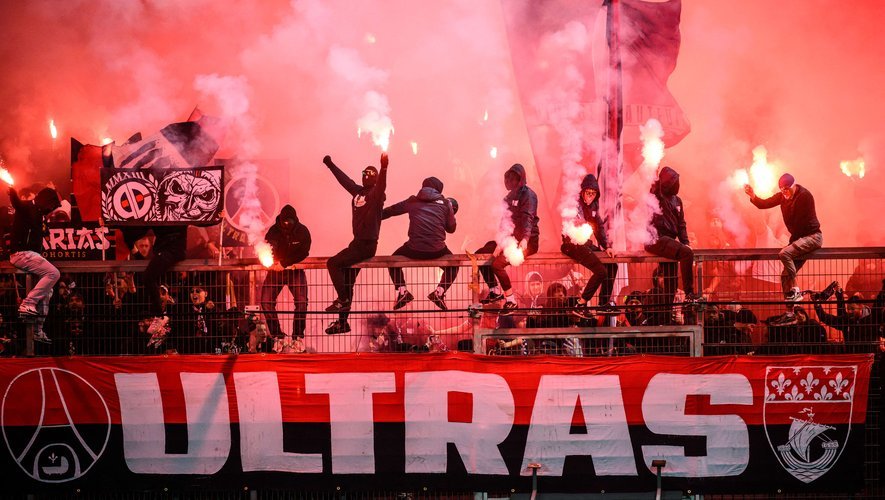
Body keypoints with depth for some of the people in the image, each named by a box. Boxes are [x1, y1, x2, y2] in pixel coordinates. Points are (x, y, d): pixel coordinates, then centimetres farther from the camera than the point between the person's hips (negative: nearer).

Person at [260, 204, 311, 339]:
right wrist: (271, 261, -23)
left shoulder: (302, 231, -8)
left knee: (301, 301, -19)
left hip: (295, 270, -1)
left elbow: (303, 252, -13)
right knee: (266, 301, -11)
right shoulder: (274, 231, -6)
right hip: (275, 270, 1)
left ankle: (298, 335, -10)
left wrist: (284, 264, -22)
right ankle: (276, 334, 1)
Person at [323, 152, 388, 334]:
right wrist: (330, 165, 36)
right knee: (347, 283, 9)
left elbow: (381, 184, -31)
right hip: (357, 243, 8)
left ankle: (342, 300, -8)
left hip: (367, 245, -8)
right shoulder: (358, 191, 12)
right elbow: (344, 179, 27)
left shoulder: (376, 194, -9)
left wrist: (384, 168, -49)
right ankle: (342, 322, 15)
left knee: (333, 263, -16)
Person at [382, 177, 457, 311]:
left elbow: (388, 211, 19)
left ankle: (401, 290, 7)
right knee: (453, 265, 30)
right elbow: (451, 228, 16)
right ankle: (440, 292, 6)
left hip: (414, 250, 0)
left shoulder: (413, 201, 13)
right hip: (437, 251, 0)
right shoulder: (445, 203, 11)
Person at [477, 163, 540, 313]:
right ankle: (495, 291, 9)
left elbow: (527, 218, -26)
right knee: (479, 254, 6)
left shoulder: (528, 195, -11)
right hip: (510, 238, 9)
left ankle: (510, 300, -15)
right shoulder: (510, 196, 16)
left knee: (497, 264, -27)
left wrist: (525, 239, -42)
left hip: (527, 242, -9)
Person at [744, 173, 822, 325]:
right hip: (799, 239, 9)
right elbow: (764, 204, 3)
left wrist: (792, 241, -12)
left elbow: (800, 221, -17)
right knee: (785, 275, 4)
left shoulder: (805, 196, -17)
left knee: (784, 254, -30)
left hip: (812, 236, -9)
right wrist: (753, 196, -16)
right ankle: (789, 314, 7)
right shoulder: (782, 196, 6)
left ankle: (795, 291, -22)